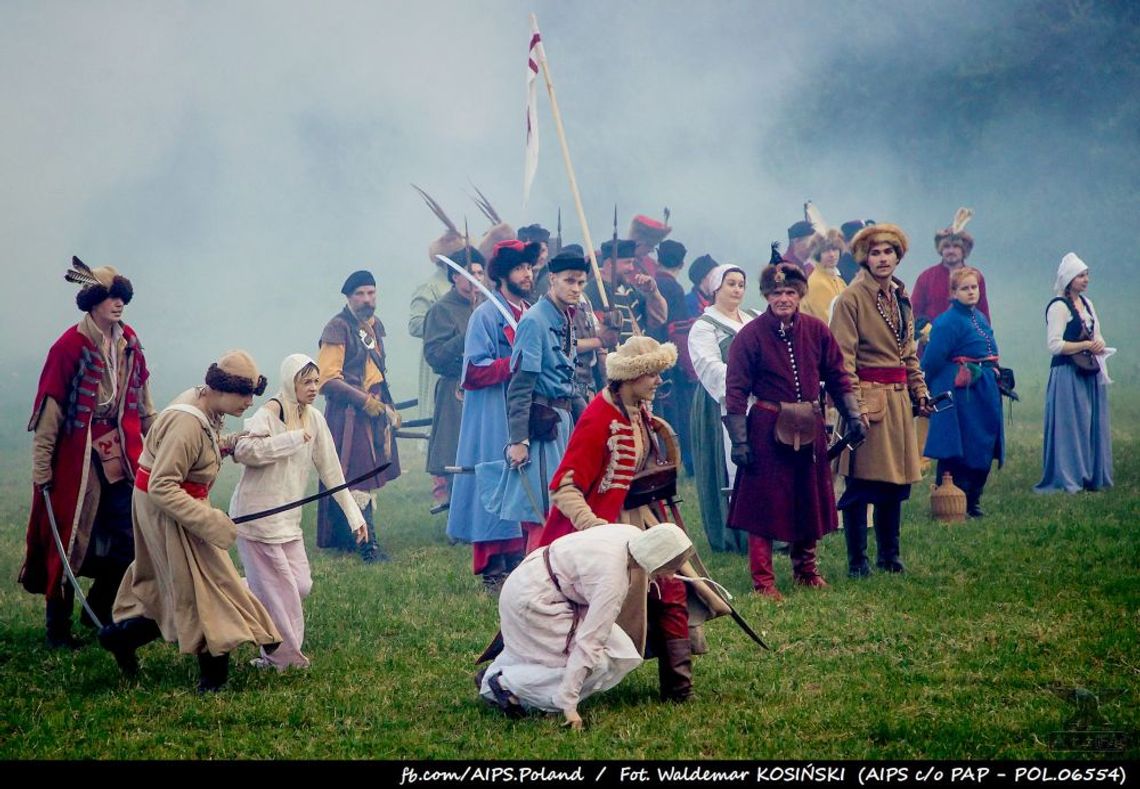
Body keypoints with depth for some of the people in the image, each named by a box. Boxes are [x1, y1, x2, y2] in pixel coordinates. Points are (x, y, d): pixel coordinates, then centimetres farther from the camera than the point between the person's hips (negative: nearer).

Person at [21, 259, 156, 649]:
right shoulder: (70, 346, -11)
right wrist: (42, 467, -13)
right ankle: (58, 627, 11)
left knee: (128, 541, 4)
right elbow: (49, 409, -10)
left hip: (123, 460, 6)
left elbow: (144, 407, 17)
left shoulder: (130, 345, 8)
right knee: (70, 542, 1)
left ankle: (99, 611, 23)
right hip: (77, 459, -6)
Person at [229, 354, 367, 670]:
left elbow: (331, 470, 12)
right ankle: (283, 657, 9)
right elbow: (244, 449, -28)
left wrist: (353, 514, 10)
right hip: (257, 514, -7)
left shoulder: (314, 418, 9)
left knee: (301, 585, 4)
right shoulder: (270, 413, -12)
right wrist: (292, 439, -26)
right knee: (276, 589, -4)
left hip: (288, 518, 7)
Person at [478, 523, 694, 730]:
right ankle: (506, 683, -4)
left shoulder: (635, 537, -9)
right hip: (532, 598, -10)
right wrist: (569, 705, -28)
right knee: (597, 662, -14)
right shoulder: (613, 578, -31)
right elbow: (589, 642, -30)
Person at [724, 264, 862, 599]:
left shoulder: (816, 331, 2)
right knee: (764, 504, -2)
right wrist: (739, 441, -13)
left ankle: (805, 569, 31)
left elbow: (837, 376, 11)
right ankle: (763, 580, 5)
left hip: (809, 429, 4)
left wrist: (853, 416, 4)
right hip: (767, 429, -4)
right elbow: (736, 391, -9)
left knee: (810, 500, 14)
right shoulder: (751, 336, -10)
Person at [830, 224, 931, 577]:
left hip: (899, 399, 7)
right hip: (868, 397, -7)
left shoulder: (900, 297, 15)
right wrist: (855, 406, -20)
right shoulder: (851, 298, -9)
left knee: (897, 480, 10)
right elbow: (844, 358, -13)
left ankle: (889, 555, 21)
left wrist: (920, 393, 13)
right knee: (861, 483, -4)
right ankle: (856, 561, 2)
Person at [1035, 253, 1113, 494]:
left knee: (1093, 425, 7)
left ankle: (1092, 477, 13)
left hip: (1091, 374, 8)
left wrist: (1100, 343, -2)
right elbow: (1054, 345, -18)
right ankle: (1068, 480, -1)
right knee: (1071, 426, -6)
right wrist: (1086, 345, -14)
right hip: (1068, 375, -8)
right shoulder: (1058, 307, -11)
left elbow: (1097, 335, 22)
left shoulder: (1086, 303, 14)